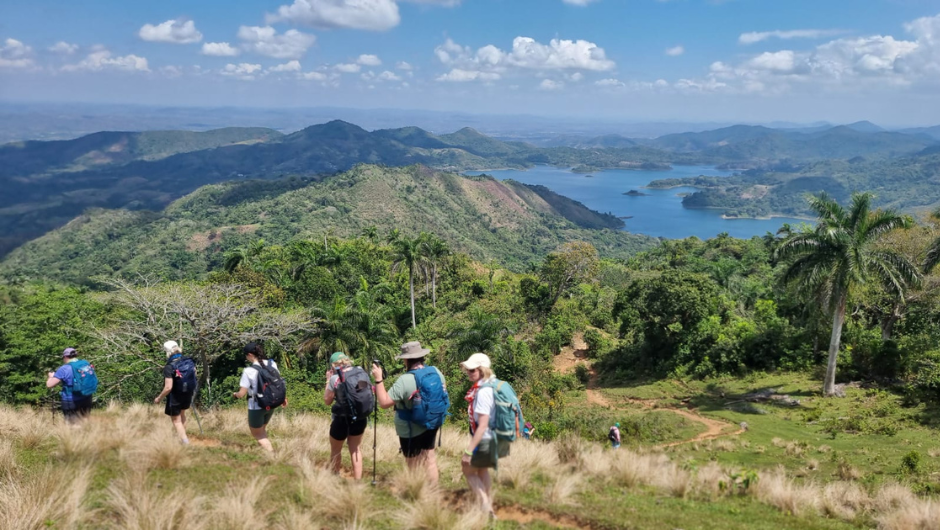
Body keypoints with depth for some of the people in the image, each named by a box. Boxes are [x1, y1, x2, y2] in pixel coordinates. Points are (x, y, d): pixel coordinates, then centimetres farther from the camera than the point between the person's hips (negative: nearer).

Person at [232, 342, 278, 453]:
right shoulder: (272, 364, -7)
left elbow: (241, 394, -16)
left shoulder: (249, 371, -21)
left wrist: (234, 394, 6)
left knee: (258, 434, 16)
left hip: (256, 406, -5)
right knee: (262, 429, 28)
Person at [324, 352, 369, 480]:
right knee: (355, 448, 19)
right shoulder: (362, 372, -1)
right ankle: (358, 480, 18)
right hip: (361, 418, 4)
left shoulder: (335, 378, -13)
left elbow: (327, 400, -2)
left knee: (335, 450, 18)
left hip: (342, 419, -4)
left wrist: (328, 380, 3)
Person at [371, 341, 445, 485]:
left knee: (415, 466, 9)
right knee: (430, 459, 23)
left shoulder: (404, 380, -27)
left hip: (411, 431, -6)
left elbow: (384, 403, -23)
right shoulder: (435, 372, -8)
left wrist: (378, 380, -18)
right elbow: (443, 388, 13)